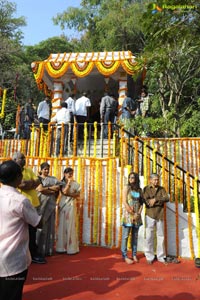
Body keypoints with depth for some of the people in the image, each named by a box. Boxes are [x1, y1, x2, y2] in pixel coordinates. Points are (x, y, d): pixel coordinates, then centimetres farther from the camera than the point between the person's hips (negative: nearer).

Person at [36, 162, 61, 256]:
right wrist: (52, 190, -7)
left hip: (51, 204, 4)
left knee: (50, 226, 4)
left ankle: (49, 249, 12)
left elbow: (58, 187, -1)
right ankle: (40, 250, 5)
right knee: (41, 226, -4)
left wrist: (47, 188, -6)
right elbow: (40, 189, -14)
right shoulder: (38, 178, 3)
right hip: (41, 204, -3)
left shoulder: (53, 178, 14)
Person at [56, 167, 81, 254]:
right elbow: (64, 192, -13)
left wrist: (69, 194, -13)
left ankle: (71, 247, 6)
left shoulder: (75, 183, 3)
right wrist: (68, 182, -11)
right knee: (62, 225, 3)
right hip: (62, 205, 1)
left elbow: (78, 194, -2)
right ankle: (62, 247, 11)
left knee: (71, 225, 0)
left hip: (71, 205, -1)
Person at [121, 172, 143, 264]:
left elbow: (141, 203, 8)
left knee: (135, 236, 9)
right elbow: (124, 202, -9)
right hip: (128, 214, -4)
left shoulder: (139, 190, 8)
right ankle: (125, 256, 6)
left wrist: (138, 213, -6)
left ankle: (134, 255, 19)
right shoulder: (127, 187, -3)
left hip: (137, 215, 4)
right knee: (125, 235, -2)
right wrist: (131, 213, -11)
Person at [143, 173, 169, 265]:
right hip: (150, 215, -3)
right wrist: (160, 201, -13)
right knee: (149, 237, 2)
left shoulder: (162, 189, 8)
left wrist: (155, 199, -18)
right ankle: (149, 257, 15)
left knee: (161, 236, 10)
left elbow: (167, 198, -8)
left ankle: (161, 256, 24)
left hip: (160, 216, 3)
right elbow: (147, 202, -14)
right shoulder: (146, 189, -1)